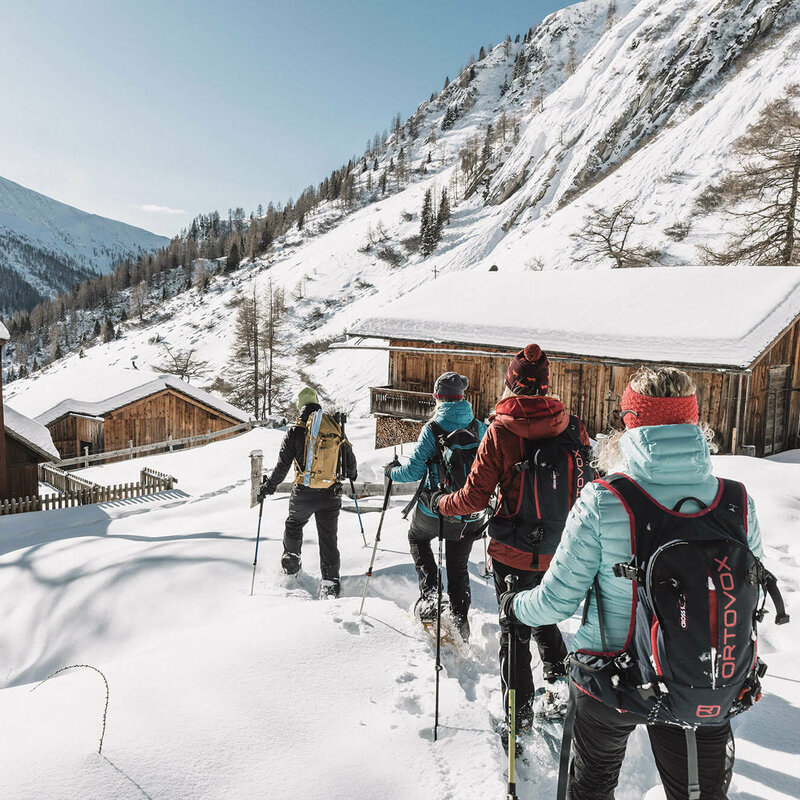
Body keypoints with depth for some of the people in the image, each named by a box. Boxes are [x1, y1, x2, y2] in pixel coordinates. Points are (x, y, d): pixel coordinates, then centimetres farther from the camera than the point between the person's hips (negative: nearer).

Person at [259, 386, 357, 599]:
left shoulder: (295, 431, -7)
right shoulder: (335, 427, 2)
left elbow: (282, 466, -6)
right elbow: (350, 458, 12)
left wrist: (268, 487, 9)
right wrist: (352, 474, 33)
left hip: (304, 493, -2)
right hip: (331, 494, 2)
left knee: (294, 525, 26)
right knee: (328, 537, 9)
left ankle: (291, 562, 40)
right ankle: (330, 582, 8)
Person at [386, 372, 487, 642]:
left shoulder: (432, 429, -14)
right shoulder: (480, 429, -3)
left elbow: (414, 471, -15)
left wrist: (391, 472, 5)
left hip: (434, 510, -3)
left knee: (417, 538, 28)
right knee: (458, 567, 21)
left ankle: (429, 596, 14)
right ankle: (460, 620, 24)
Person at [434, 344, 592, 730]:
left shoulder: (501, 432, -17)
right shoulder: (572, 426, -7)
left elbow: (475, 498, -14)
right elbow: (585, 487, 4)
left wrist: (442, 504, 5)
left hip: (514, 553, -3)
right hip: (559, 552, 4)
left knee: (515, 632, 13)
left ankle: (519, 714, 24)